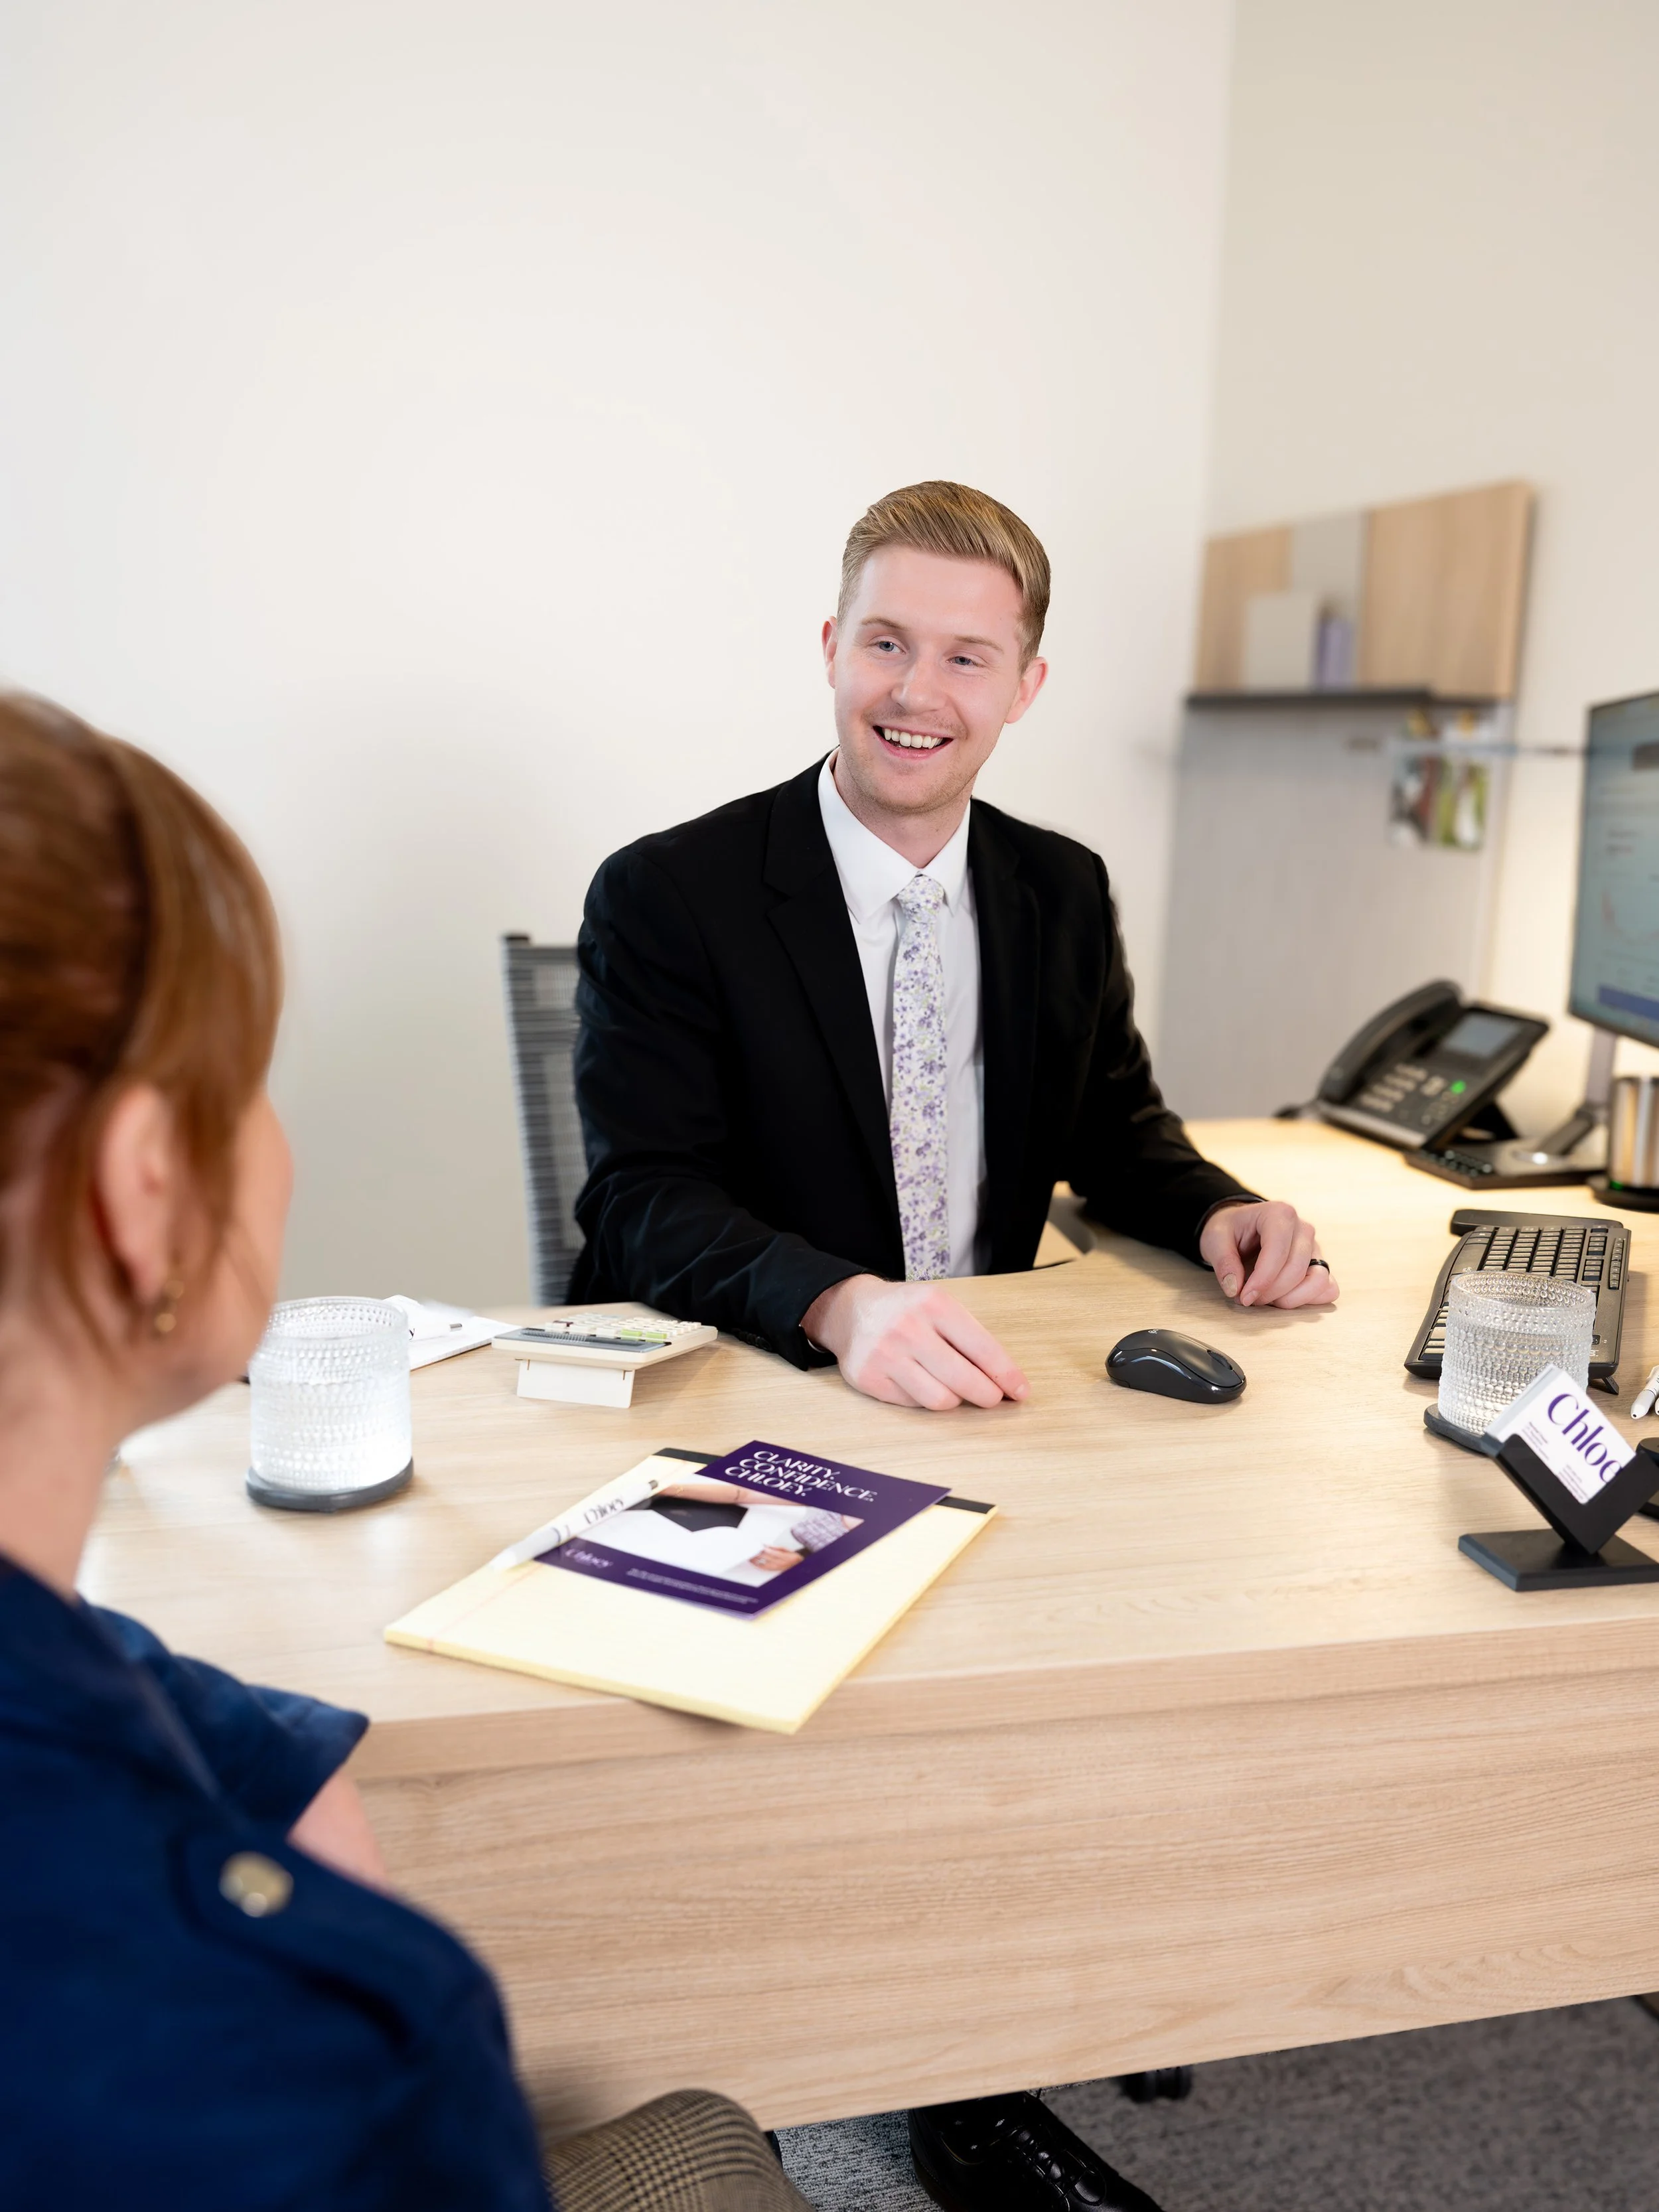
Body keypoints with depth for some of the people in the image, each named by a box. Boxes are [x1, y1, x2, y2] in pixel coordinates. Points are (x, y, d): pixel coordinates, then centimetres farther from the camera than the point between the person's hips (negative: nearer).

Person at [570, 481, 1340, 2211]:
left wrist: (1217, 1210, -6)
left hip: (979, 1397, 5)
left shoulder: (1062, 893, 8)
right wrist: (842, 1306, -36)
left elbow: (1114, 1127, 17)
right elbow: (643, 1205, -17)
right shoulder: (669, 897, -8)